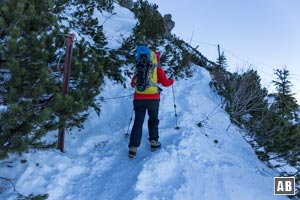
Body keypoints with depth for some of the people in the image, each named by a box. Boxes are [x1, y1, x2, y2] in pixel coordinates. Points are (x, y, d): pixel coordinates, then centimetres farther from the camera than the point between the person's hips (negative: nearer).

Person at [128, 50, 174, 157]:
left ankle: (133, 147, 1)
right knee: (153, 120, 18)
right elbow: (165, 83, 1)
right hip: (153, 98, -2)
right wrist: (172, 80, 21)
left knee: (138, 121, 5)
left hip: (139, 98, 2)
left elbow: (133, 83, 13)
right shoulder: (157, 68, 1)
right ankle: (153, 141, 18)